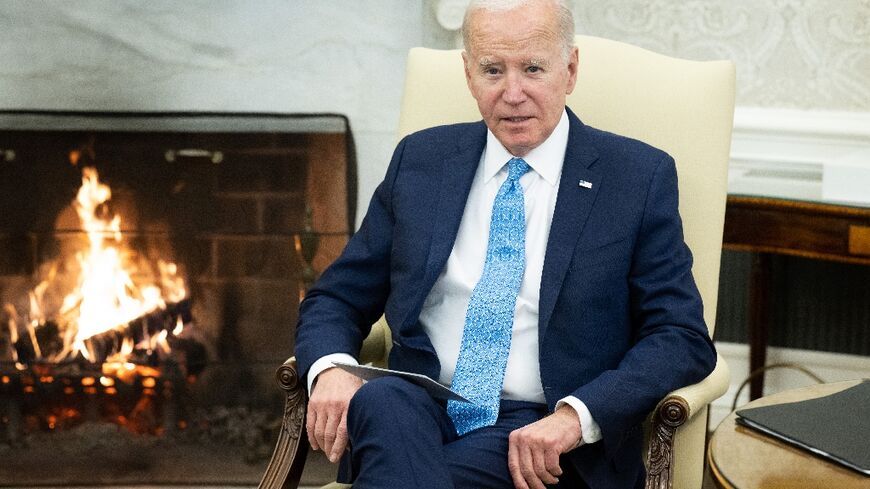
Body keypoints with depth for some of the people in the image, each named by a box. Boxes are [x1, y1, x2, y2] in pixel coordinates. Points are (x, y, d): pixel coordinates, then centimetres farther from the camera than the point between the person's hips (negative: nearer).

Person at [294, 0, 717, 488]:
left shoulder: (640, 176, 3)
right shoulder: (420, 159, 12)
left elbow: (684, 339, -2)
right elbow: (337, 298, 15)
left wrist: (575, 416, -19)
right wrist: (331, 369, -10)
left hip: (542, 435, -3)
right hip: (417, 410, 4)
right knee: (380, 401, -32)